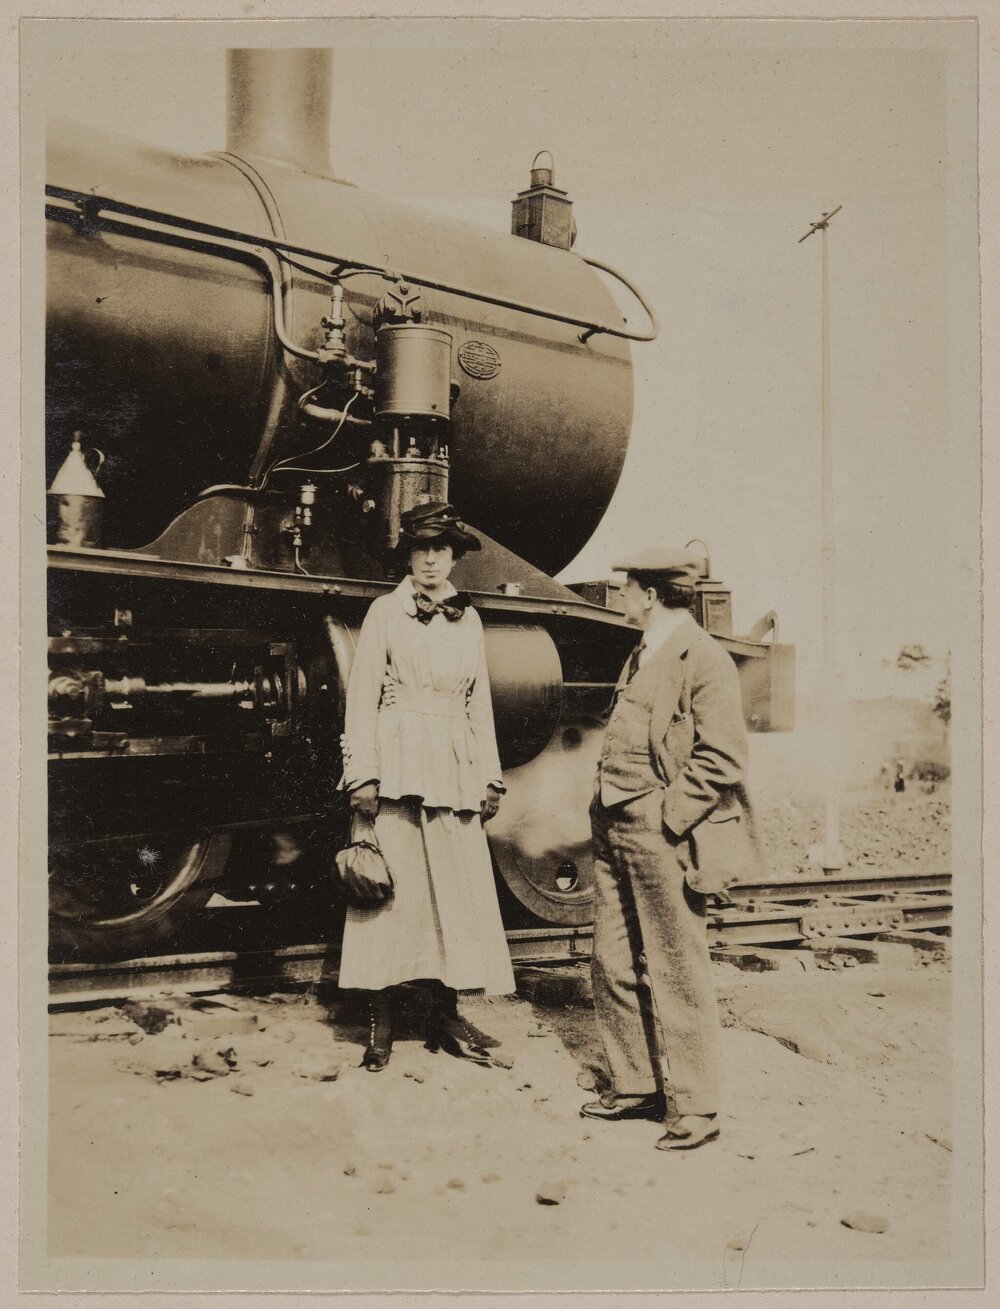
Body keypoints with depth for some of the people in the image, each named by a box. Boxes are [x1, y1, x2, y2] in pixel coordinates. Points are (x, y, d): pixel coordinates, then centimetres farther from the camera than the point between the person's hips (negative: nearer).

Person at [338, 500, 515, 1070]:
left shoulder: (469, 619, 14)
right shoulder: (386, 611, 2)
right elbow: (363, 696, -2)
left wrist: (490, 775, 12)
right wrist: (363, 774, -10)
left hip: (455, 768, 4)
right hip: (399, 762, -4)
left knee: (457, 894, 5)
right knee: (394, 890, -3)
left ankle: (446, 1013, 15)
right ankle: (383, 1024, 6)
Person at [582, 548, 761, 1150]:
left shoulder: (703, 659, -11)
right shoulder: (643, 656, 17)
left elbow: (722, 759, -17)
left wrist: (665, 816, -17)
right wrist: (607, 812, 12)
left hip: (663, 838, -9)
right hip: (615, 831, 9)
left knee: (676, 974, 0)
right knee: (614, 965, 14)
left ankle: (694, 1109, 13)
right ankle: (636, 1086, 28)